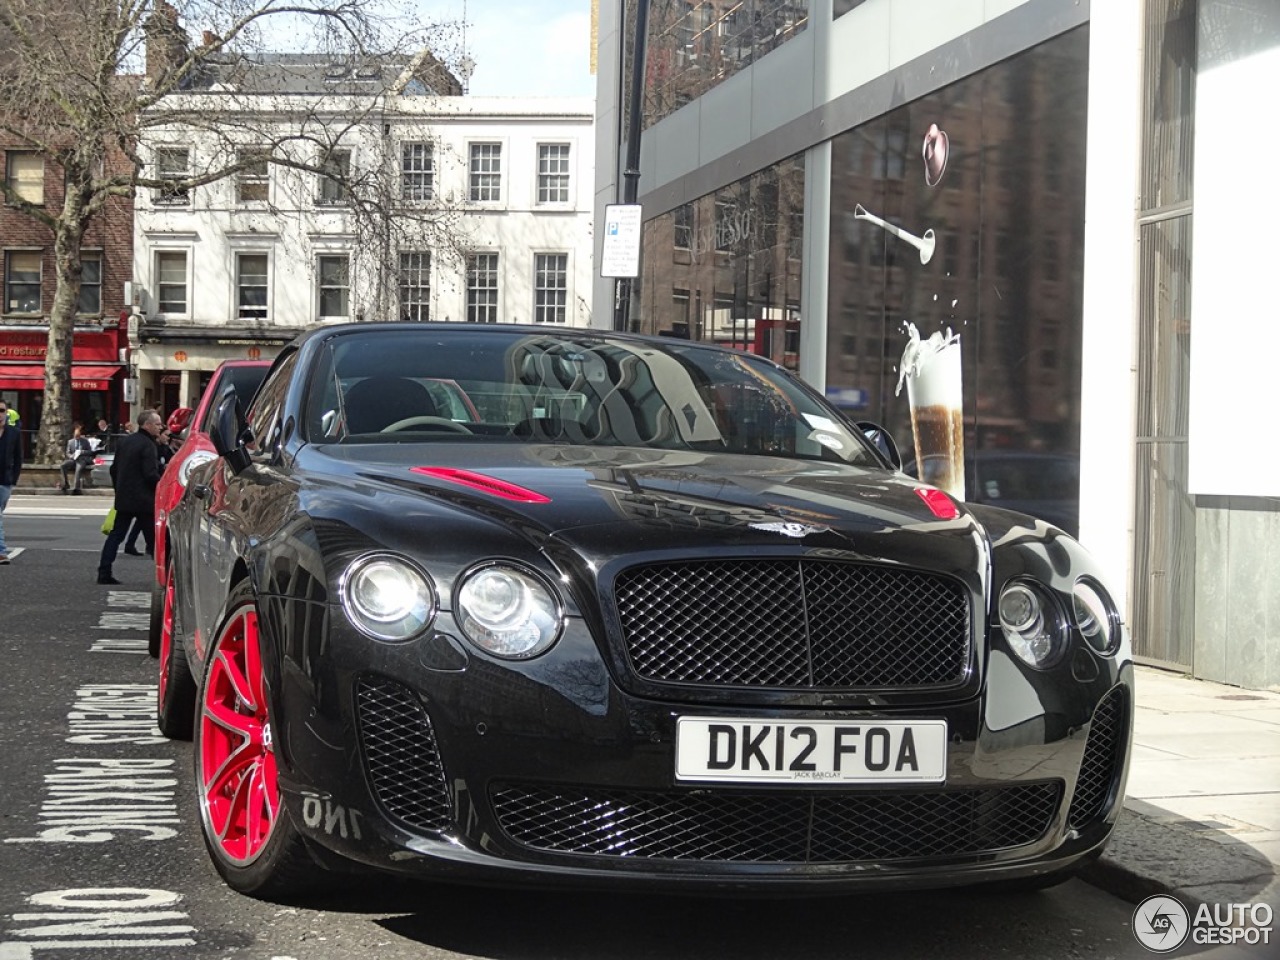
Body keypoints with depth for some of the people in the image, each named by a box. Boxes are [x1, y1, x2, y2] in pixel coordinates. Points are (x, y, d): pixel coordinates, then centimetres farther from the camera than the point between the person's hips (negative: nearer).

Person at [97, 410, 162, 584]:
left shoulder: (124, 442, 11)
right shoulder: (147, 445, -14)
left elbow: (114, 469, 16)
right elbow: (151, 474, -20)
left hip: (123, 498, 7)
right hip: (143, 500, -7)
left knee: (116, 535, 6)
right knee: (153, 538, 2)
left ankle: (104, 572, 0)